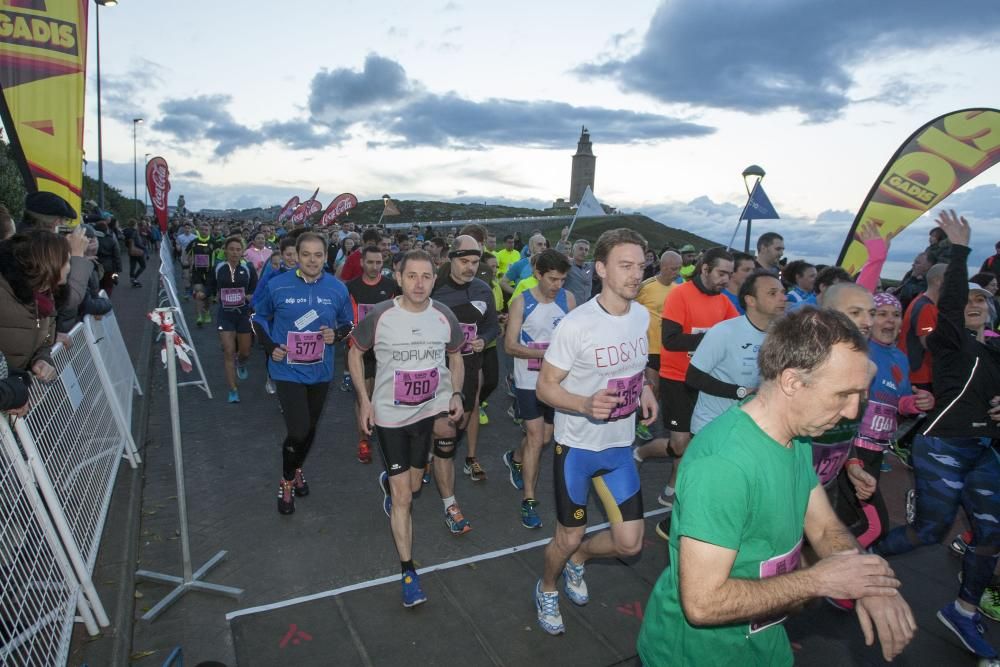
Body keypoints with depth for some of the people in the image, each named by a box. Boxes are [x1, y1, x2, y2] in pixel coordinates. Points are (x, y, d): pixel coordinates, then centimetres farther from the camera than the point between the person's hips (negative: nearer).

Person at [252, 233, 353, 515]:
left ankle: (296, 469, 48)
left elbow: (348, 323, 8)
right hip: (288, 370, -3)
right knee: (298, 431, -11)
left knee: (310, 428, 19)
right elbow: (260, 318, 5)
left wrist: (336, 334, -13)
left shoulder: (338, 289, -6)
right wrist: (271, 347, -9)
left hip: (320, 371, 3)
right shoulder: (277, 285, -10)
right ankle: (287, 481, 18)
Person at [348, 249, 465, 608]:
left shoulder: (445, 317, -8)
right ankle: (408, 572, 14)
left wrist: (456, 395, -4)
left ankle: (389, 482, 50)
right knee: (403, 498, 1)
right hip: (390, 414, -3)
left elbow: (455, 357, 9)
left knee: (412, 486, 14)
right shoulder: (379, 316, -15)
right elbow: (355, 352, 0)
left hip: (432, 408, 3)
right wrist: (364, 399, -7)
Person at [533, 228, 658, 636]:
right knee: (569, 537, 10)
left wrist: (644, 389, -2)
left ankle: (578, 559, 40)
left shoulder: (642, 316, -1)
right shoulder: (576, 325, -21)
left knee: (629, 542, 7)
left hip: (620, 446, 6)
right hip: (577, 446, -5)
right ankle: (547, 589, 43)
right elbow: (544, 387, -16)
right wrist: (586, 405, -34)